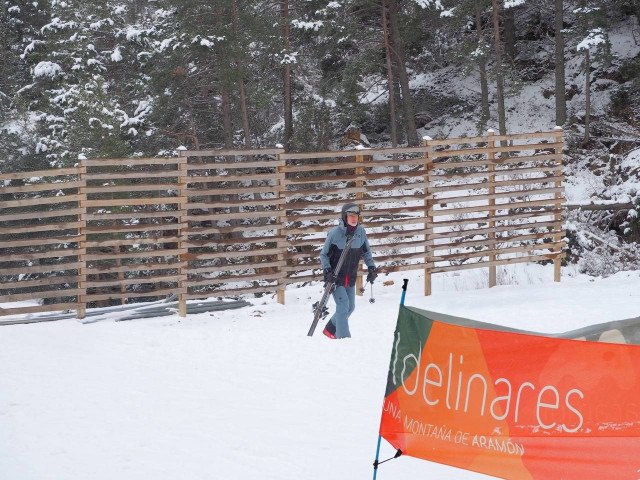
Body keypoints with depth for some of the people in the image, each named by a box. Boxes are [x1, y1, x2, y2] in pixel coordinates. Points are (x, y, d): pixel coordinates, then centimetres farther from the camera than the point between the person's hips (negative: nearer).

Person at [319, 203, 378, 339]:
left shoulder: (361, 231, -3)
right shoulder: (335, 233, -16)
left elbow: (366, 252, 13)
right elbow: (324, 255, -6)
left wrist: (371, 267, 1)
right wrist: (327, 270, -19)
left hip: (350, 278, 6)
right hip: (336, 276, -6)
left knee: (350, 307, 12)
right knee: (343, 305, -15)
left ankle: (330, 330, 32)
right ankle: (343, 338, -10)